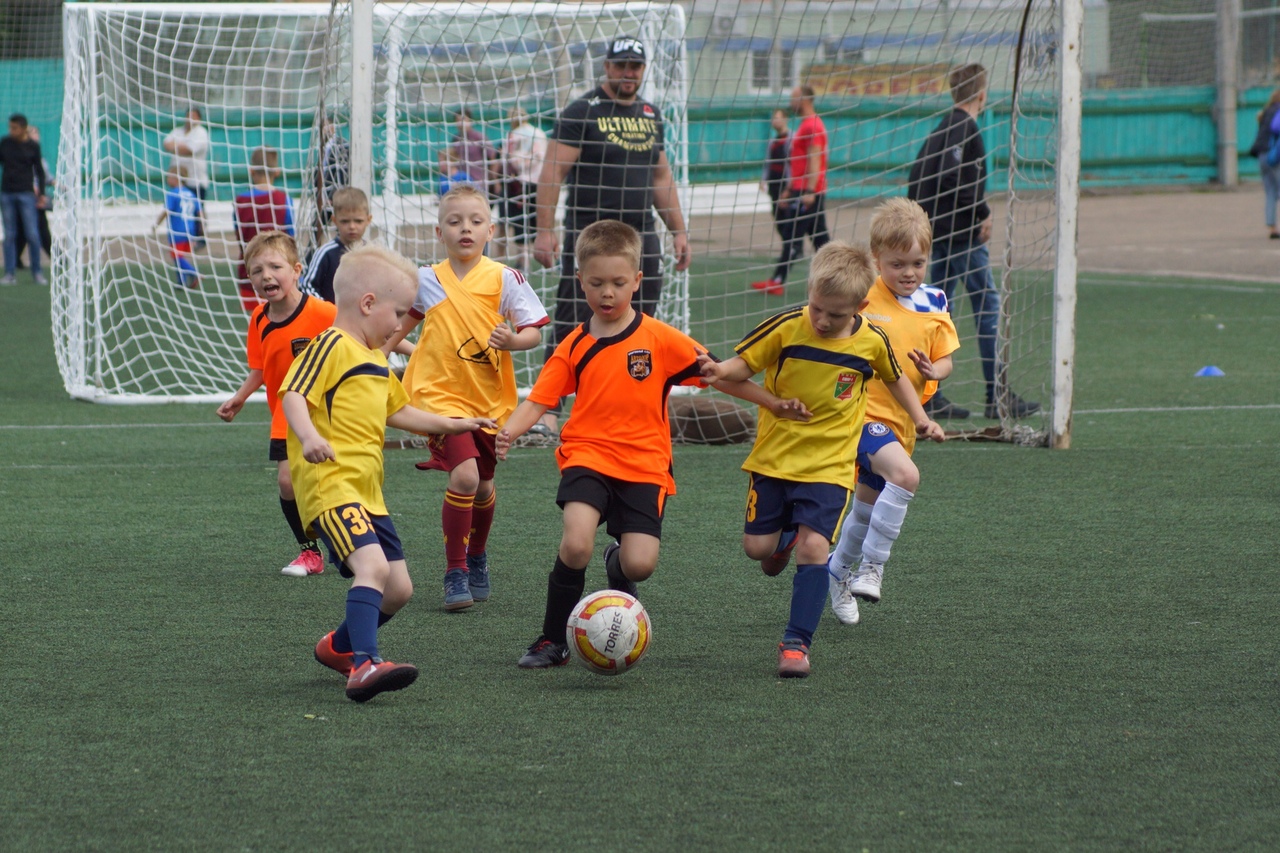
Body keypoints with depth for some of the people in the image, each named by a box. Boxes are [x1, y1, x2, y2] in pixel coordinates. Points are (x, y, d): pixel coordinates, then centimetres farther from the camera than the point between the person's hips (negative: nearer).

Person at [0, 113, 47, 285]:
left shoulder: (33, 146, 1)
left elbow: (39, 171, 7)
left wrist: (41, 194, 3)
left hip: (26, 194, -2)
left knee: (32, 235, -6)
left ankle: (37, 272, 5)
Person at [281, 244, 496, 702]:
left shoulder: (374, 359, 23)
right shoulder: (330, 347, -8)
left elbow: (397, 410, 36)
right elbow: (292, 395, -19)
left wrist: (453, 425, 38)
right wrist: (309, 436, -36)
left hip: (367, 492, 10)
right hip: (331, 486, -10)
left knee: (398, 588, 11)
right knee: (373, 566, -28)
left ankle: (339, 646, 32)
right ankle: (364, 665, -38)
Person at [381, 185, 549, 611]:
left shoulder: (503, 279, -5)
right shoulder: (426, 280, 1)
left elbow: (535, 332, -6)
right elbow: (405, 320, 20)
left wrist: (512, 340, -26)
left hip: (491, 399, 1)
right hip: (442, 395, -1)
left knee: (483, 483, 14)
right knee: (463, 474, -20)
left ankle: (477, 556, 44)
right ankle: (455, 572, -9)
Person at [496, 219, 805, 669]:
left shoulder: (660, 340, 1)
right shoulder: (574, 346, 6)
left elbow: (716, 375, 6)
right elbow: (539, 400, 3)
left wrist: (775, 404, 2)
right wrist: (509, 432, -17)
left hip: (644, 466, 0)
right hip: (587, 457, 0)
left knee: (640, 562, -14)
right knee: (576, 543, -24)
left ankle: (618, 567, 28)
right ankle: (552, 640, -5)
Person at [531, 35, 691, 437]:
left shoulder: (650, 115, 15)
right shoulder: (582, 112, -5)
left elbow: (661, 177, 24)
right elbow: (553, 171, -10)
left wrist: (678, 230, 18)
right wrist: (545, 230, -18)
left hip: (640, 234, 6)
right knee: (573, 324, -9)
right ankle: (548, 410, -6)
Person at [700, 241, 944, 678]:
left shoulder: (872, 342, -5)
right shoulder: (786, 328, -10)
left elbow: (895, 378, 16)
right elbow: (745, 363, -3)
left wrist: (920, 419, 9)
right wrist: (720, 371, -24)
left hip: (829, 466, -1)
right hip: (774, 458, 1)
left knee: (814, 548, -15)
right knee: (757, 546, 1)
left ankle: (796, 643, -5)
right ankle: (784, 538, 40)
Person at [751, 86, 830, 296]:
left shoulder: (812, 126, -13)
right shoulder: (806, 125, 19)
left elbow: (814, 161, -20)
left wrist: (809, 191, -24)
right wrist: (789, 190, 26)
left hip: (807, 193, -10)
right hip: (801, 191, 10)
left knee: (792, 239, -9)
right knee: (820, 238, 9)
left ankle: (778, 282, -9)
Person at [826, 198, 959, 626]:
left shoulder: (933, 305, 4)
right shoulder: (860, 297, -11)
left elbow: (945, 358, 9)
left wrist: (934, 371, -12)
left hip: (901, 421, 6)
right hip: (862, 413, -6)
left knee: (869, 506, 18)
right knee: (905, 475, -29)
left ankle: (837, 571, 42)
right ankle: (872, 567, -18)